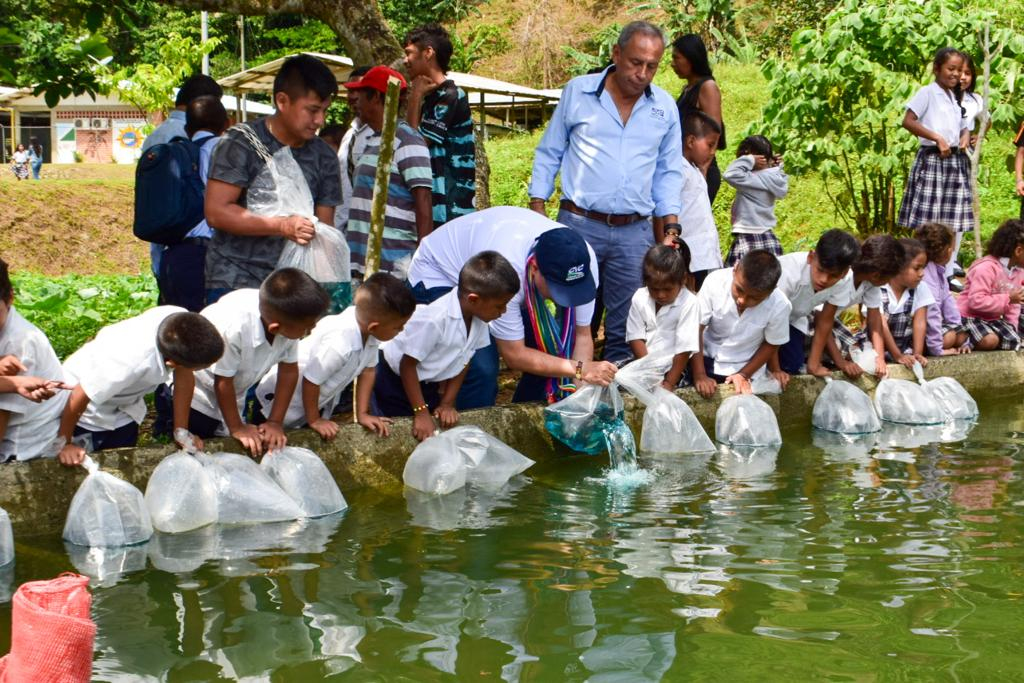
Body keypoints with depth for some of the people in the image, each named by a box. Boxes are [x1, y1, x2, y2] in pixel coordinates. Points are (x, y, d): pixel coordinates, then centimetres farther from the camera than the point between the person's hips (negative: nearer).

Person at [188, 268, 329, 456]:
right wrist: (236, 428, -15)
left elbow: (289, 371, -10)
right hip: (194, 390, -5)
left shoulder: (288, 321, -26)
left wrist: (275, 422, -9)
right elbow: (223, 382, -27)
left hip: (234, 394, 5)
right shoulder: (234, 326, -42)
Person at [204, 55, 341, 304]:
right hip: (233, 283, -4)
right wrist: (282, 226, -19)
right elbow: (216, 212, -12)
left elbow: (324, 225, 11)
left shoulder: (323, 157, 9)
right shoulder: (241, 143, -5)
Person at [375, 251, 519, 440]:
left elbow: (463, 360, -1)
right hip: (396, 380, -6)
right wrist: (421, 412, -21)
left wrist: (448, 403, -3)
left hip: (430, 384, 6)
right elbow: (407, 365, -25)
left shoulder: (478, 318, -15)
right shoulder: (434, 320, -36)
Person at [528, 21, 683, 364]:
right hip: (578, 225, -2)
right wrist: (537, 212, 0)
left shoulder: (665, 108, 6)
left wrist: (670, 227, 6)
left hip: (635, 233, 2)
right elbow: (548, 155, 6)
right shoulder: (577, 92, 0)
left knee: (626, 326, 7)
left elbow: (668, 173, 14)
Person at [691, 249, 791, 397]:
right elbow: (696, 329, -17)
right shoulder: (715, 282, -27)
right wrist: (699, 375, -17)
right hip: (706, 360, 0)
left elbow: (771, 344, -7)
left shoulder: (779, 306, -26)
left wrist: (743, 375, -12)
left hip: (747, 367, 0)